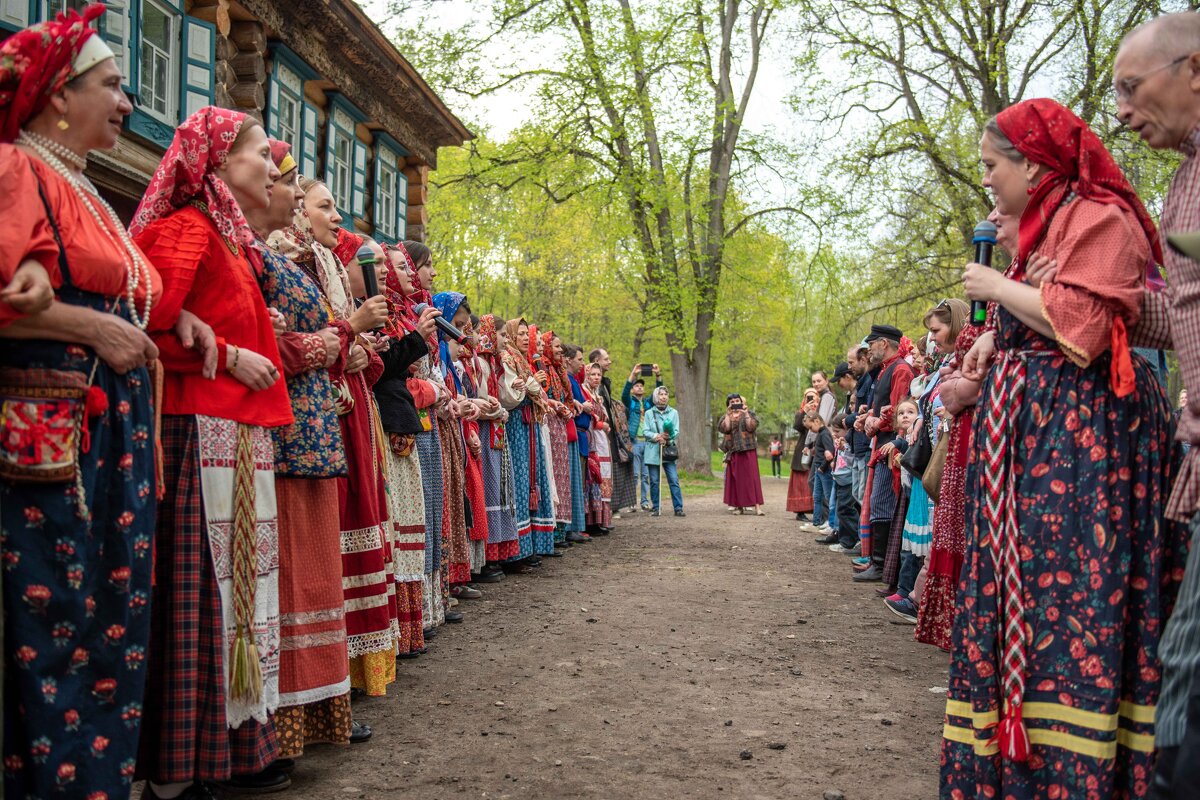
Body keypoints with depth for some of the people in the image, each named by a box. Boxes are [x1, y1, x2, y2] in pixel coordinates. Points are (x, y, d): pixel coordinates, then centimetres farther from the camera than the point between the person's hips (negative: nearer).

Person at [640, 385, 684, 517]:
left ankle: (678, 508, -4)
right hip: (653, 451, 0)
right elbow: (645, 432, 0)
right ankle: (655, 508, 11)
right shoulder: (649, 413, 6)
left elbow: (676, 432, 4)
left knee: (674, 480, -6)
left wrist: (668, 437, -15)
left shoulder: (673, 413, 10)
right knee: (654, 481, 2)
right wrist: (657, 436, -15)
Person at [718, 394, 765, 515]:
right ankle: (739, 506, 8)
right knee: (736, 479, 2)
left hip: (748, 450, -3)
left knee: (751, 476, -10)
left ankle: (757, 506, -13)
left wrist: (746, 414, -16)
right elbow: (724, 428, -7)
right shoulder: (725, 417, 13)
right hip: (733, 452, 3)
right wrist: (728, 415, -14)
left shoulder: (749, 414, 8)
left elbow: (751, 427, -9)